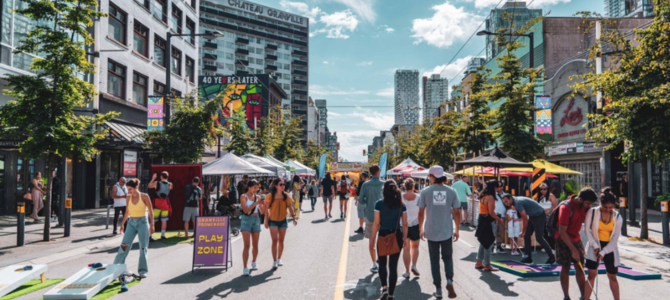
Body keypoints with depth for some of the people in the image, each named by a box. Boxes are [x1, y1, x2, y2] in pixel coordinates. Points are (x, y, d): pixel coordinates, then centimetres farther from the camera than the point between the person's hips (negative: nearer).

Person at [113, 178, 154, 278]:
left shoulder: (144, 196, -9)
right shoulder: (128, 198, 3)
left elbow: (151, 211, -6)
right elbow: (127, 212, 14)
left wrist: (151, 225, -9)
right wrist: (122, 224, 13)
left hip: (142, 222, -4)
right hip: (131, 223, 4)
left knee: (143, 247, 1)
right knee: (124, 245, -2)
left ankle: (142, 271, 7)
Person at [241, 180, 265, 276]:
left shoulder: (257, 197, 8)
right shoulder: (243, 197, -5)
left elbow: (262, 210, 7)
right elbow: (245, 210, -17)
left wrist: (264, 204, -13)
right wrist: (255, 203, -24)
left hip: (256, 220, 5)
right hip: (246, 220, -5)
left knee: (255, 245, 12)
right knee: (247, 245, -10)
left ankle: (254, 263, 32)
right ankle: (245, 268, -9)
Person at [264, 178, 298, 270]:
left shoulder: (286, 196, -2)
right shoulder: (270, 196, -9)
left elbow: (290, 207, 1)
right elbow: (266, 209, -3)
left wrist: (294, 218, -10)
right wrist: (266, 221, -4)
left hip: (283, 221, 3)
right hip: (273, 221, -3)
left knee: (281, 241, 12)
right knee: (275, 241, -7)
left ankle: (279, 259, 27)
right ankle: (274, 261, -5)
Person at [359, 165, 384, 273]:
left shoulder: (365, 185, -8)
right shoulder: (384, 184, -8)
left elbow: (361, 201, -6)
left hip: (370, 216, 0)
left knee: (372, 242, 11)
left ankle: (374, 265, 11)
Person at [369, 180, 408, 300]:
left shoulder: (379, 203, -8)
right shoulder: (401, 204, -1)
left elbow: (376, 223, -8)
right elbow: (405, 224, 2)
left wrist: (372, 239, 1)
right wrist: (405, 238, 14)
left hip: (383, 235, -2)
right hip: (397, 236, 2)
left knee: (382, 264, 18)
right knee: (393, 266, 10)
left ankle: (384, 288, 3)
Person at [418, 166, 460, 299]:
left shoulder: (425, 192, -7)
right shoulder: (451, 191, -4)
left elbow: (421, 213, -3)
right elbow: (456, 213, -1)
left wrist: (421, 229, 9)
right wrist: (457, 229, 10)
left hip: (431, 232, -1)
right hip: (447, 232, 1)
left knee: (434, 260, 11)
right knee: (447, 258, 18)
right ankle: (449, 281, -5)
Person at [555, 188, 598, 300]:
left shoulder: (585, 206, -6)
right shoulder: (566, 208, -26)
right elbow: (562, 231, -25)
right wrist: (573, 250, -25)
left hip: (576, 238, 6)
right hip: (564, 240, -6)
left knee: (580, 267, 7)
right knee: (566, 267, -2)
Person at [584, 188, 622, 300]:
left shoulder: (617, 217, -3)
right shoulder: (592, 212, -10)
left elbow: (615, 238, -5)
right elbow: (587, 230, -6)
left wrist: (603, 252, -12)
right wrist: (595, 246, -14)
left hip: (610, 249, 2)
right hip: (595, 247, -2)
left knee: (612, 277, 11)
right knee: (591, 275, -5)